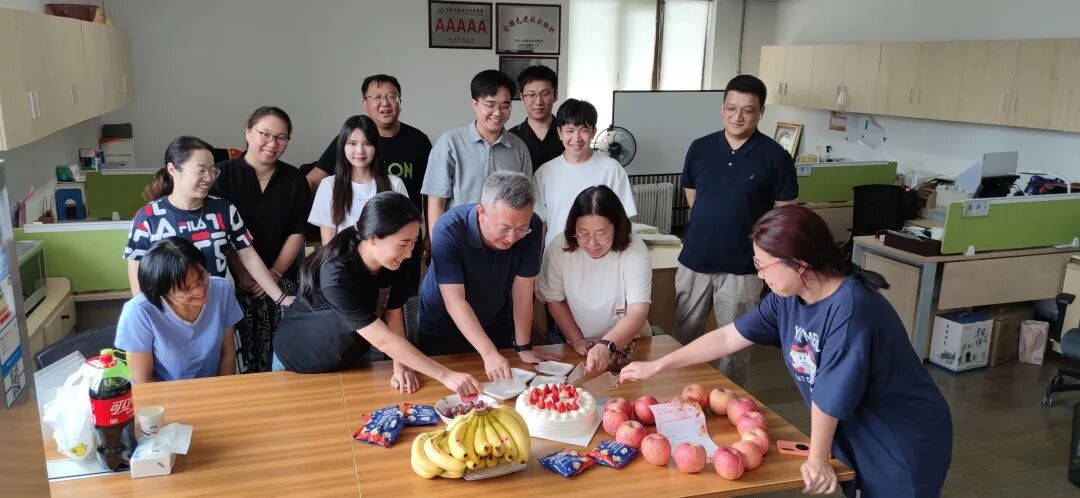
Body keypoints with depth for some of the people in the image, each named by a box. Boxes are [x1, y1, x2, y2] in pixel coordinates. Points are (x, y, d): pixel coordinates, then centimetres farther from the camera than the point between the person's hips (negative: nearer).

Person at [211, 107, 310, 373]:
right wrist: (242, 275, -10)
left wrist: (274, 274, -5)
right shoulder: (223, 174, -2)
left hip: (282, 282, 2)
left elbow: (297, 233, 5)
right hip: (234, 281, -2)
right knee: (239, 355, -4)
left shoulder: (295, 180, 7)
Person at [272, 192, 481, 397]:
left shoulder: (391, 264, -18)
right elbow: (383, 340, -37)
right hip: (300, 366, -5)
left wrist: (400, 367, -22)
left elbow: (393, 314, -8)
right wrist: (445, 375, -37)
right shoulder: (336, 276, -38)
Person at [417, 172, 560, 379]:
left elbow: (522, 290, -16)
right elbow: (454, 300, -34)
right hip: (441, 329, -3)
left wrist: (523, 349, -13)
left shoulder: (532, 228, -23)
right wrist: (489, 354, -42)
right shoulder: (449, 231, -33)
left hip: (496, 327, 3)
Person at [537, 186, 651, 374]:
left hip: (629, 344, 0)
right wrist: (578, 341, -5)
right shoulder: (559, 248, -12)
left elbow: (637, 313, -22)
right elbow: (555, 301, 1)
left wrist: (607, 346, -36)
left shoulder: (634, 250, -16)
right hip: (581, 352, 1)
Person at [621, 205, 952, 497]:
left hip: (900, 442, -6)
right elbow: (729, 337, -2)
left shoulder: (850, 309, -33)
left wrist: (817, 459, -16)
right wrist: (656, 366, 0)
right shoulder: (788, 297, -8)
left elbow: (831, 394, -26)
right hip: (852, 433, 7)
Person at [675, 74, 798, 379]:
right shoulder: (700, 148, 1)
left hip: (742, 267, -3)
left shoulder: (775, 157, -9)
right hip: (694, 260, 3)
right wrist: (713, 223, 10)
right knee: (684, 337, 15)